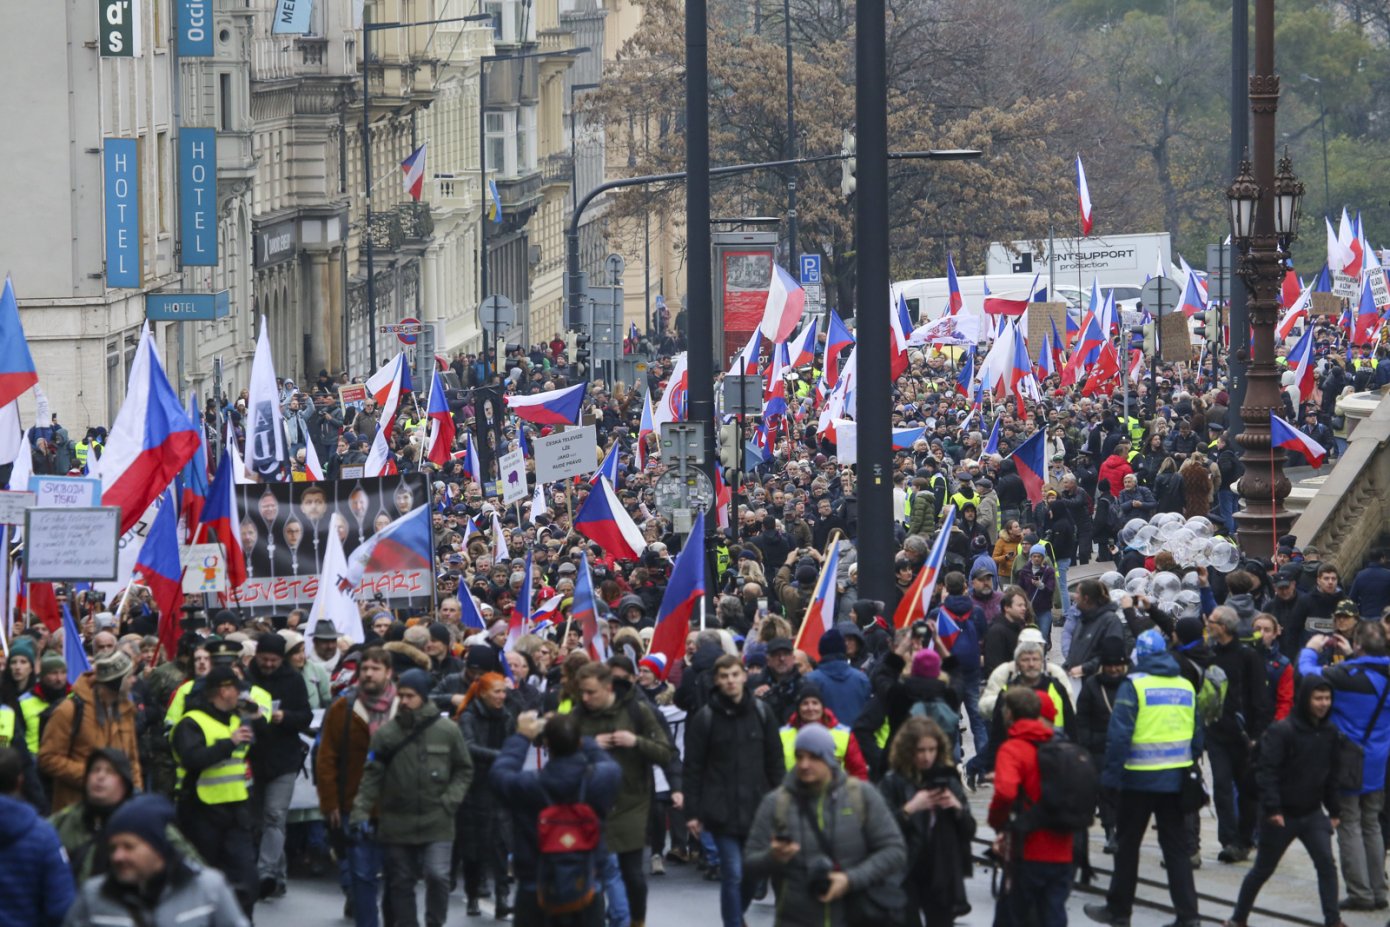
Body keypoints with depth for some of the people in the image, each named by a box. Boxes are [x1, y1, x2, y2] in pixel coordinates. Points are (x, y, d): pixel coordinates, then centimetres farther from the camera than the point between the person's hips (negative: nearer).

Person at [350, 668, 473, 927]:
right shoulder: (385, 733, -3)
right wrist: (360, 813, -10)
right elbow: (371, 777, -2)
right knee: (401, 884, 8)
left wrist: (449, 801, -4)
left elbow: (464, 770, 9)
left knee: (438, 876, -13)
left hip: (436, 823, -1)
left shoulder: (448, 731, 0)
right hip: (397, 825, 1)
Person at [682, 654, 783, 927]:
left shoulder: (761, 713, 5)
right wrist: (692, 812, -5)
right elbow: (692, 768, -1)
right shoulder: (705, 718, -2)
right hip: (722, 810, -3)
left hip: (757, 807, 3)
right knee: (733, 873, -8)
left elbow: (775, 761, 9)